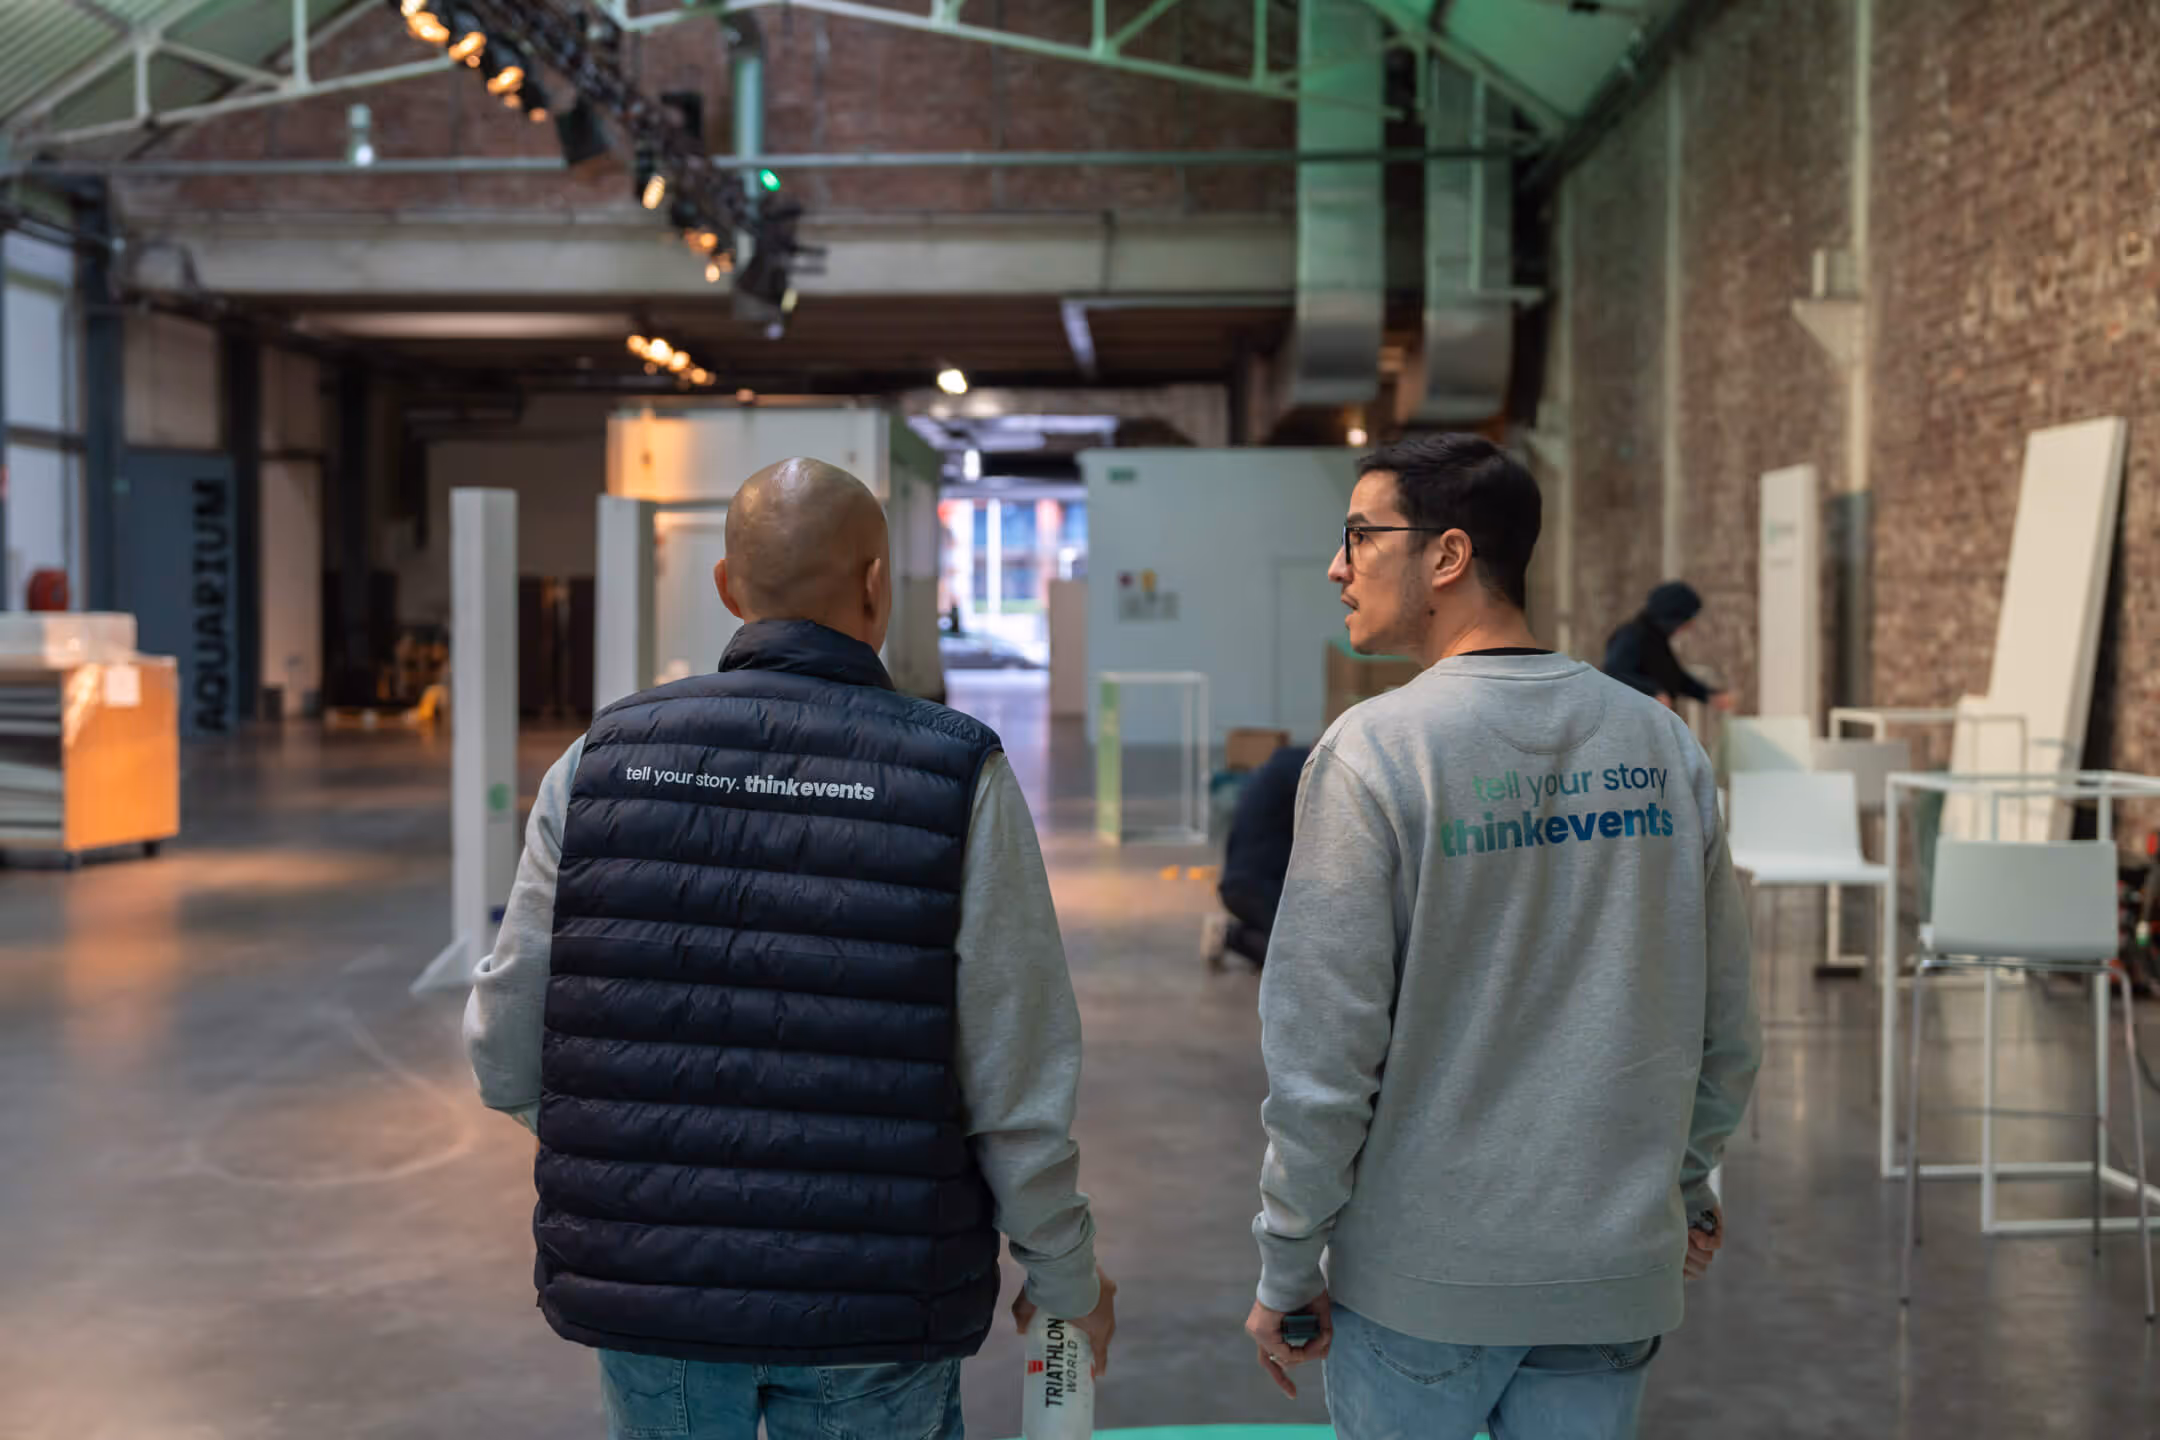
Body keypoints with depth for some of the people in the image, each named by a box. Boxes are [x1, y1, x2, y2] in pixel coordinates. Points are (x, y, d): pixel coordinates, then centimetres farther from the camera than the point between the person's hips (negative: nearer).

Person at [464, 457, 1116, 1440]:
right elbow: (1019, 1090, -10)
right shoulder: (958, 778, -10)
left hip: (643, 1283, 2)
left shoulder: (599, 763, -4)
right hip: (869, 1317, -2)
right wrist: (1066, 1275, 6)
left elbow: (506, 1057, -1)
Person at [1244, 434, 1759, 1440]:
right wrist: (1687, 1179, 25)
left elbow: (1323, 1047, -14)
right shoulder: (1661, 742, 2)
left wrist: (1286, 1270, -4)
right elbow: (1725, 1023, 10)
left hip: (1423, 1281, -4)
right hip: (1617, 1274, 4)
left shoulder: (1376, 750, -13)